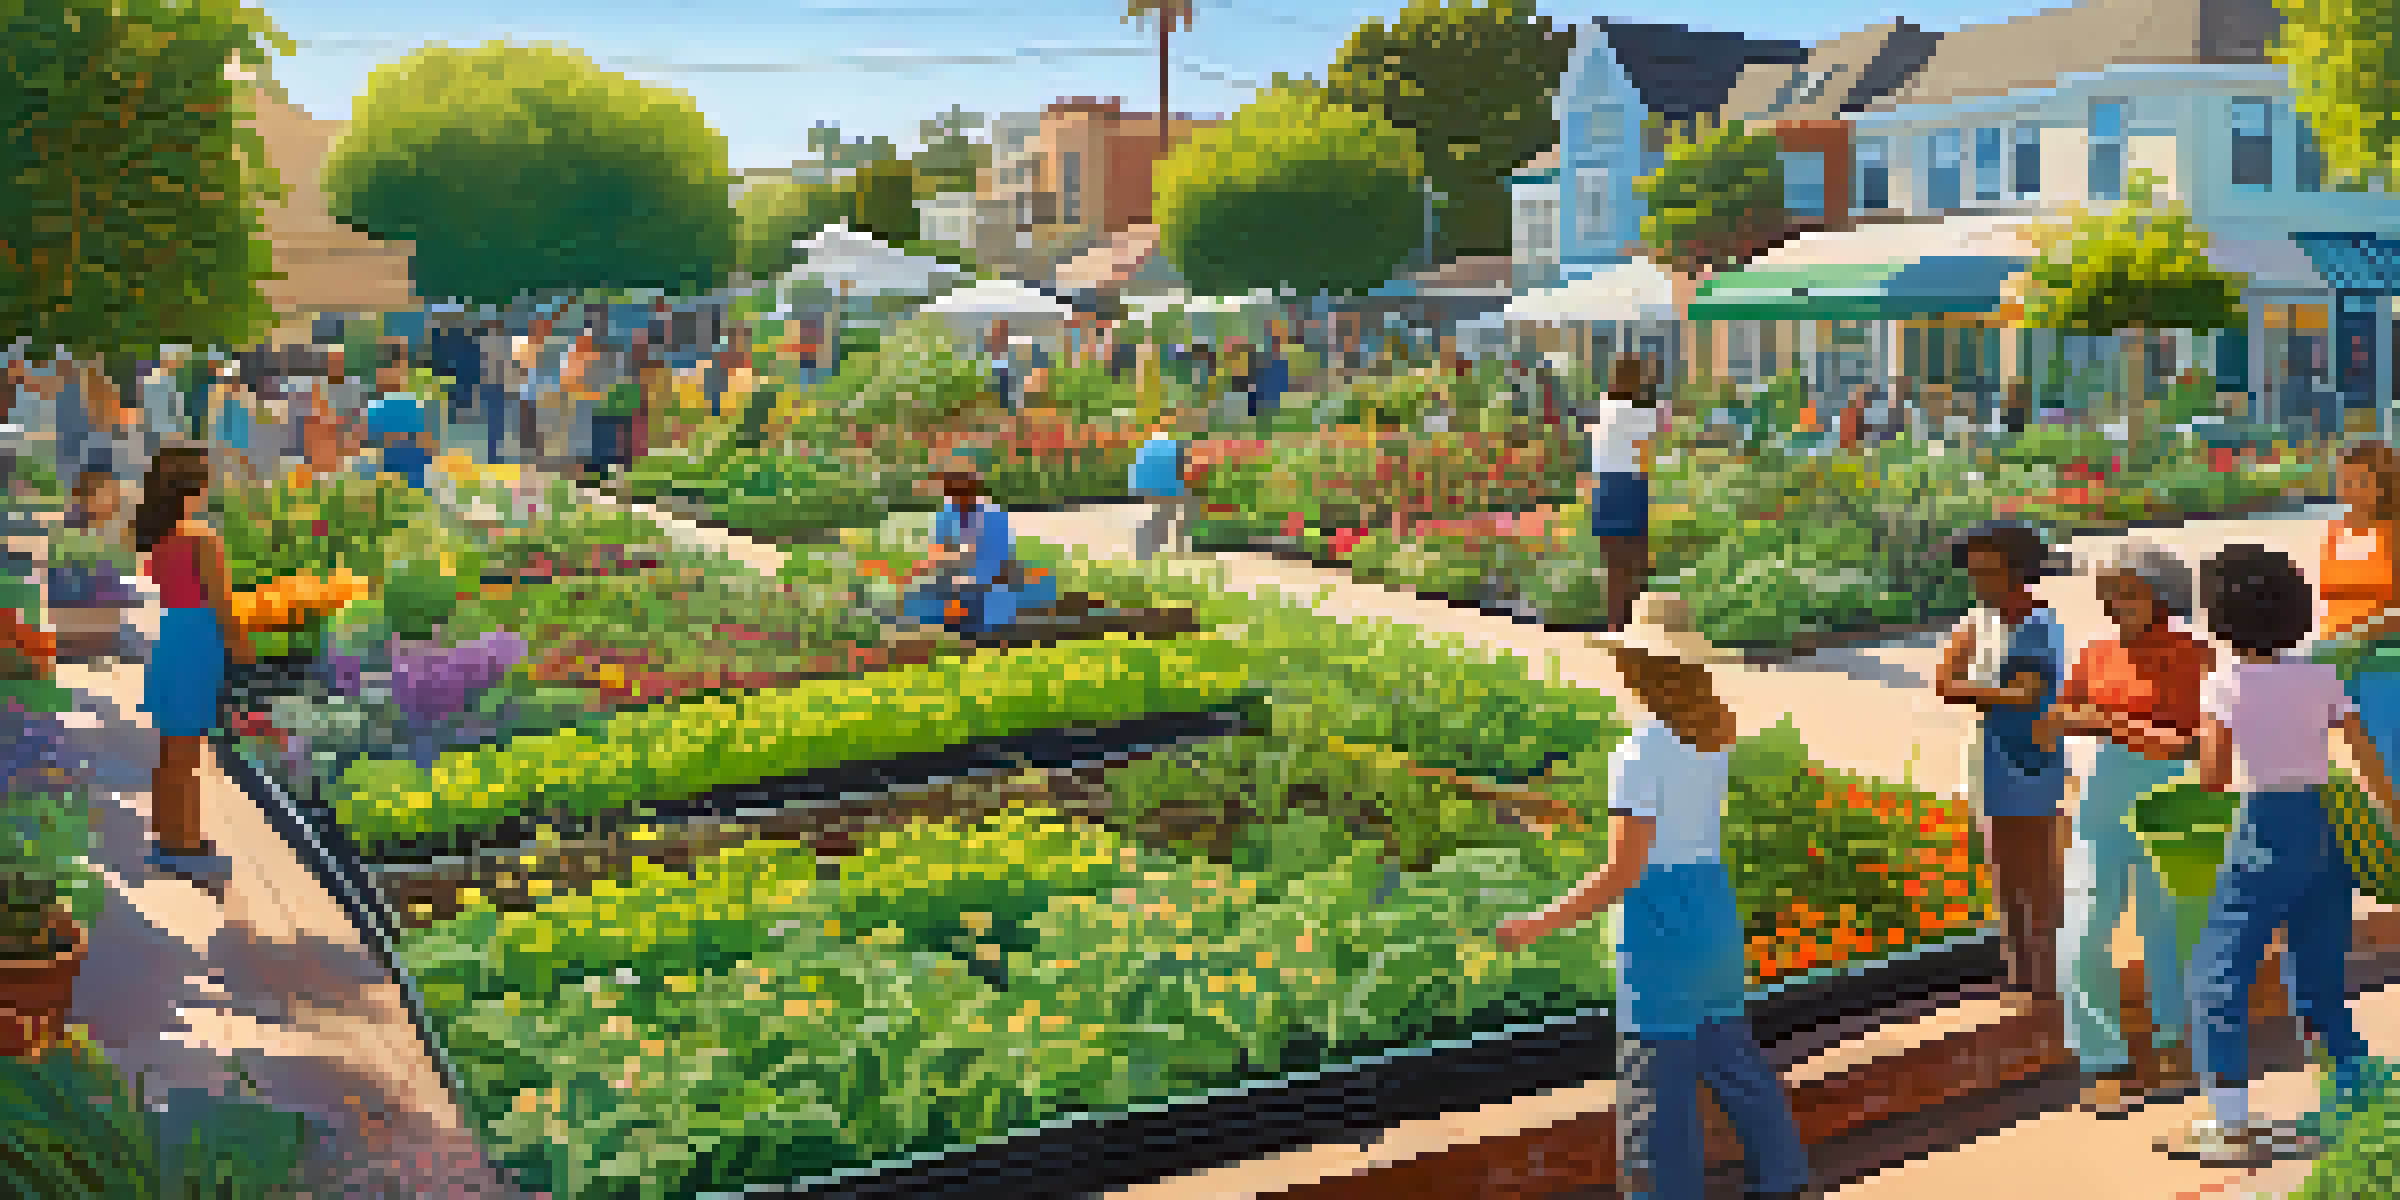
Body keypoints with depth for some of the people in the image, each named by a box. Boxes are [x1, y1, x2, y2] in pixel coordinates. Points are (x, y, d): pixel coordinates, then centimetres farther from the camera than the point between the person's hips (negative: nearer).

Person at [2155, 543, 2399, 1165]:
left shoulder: (2225, 683, -7)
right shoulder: (2320, 678, 5)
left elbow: (2213, 777, -12)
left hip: (2264, 834, -5)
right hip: (2324, 833, 5)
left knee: (2217, 977, 3)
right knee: (2321, 986, 17)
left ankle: (2231, 1123, -1)